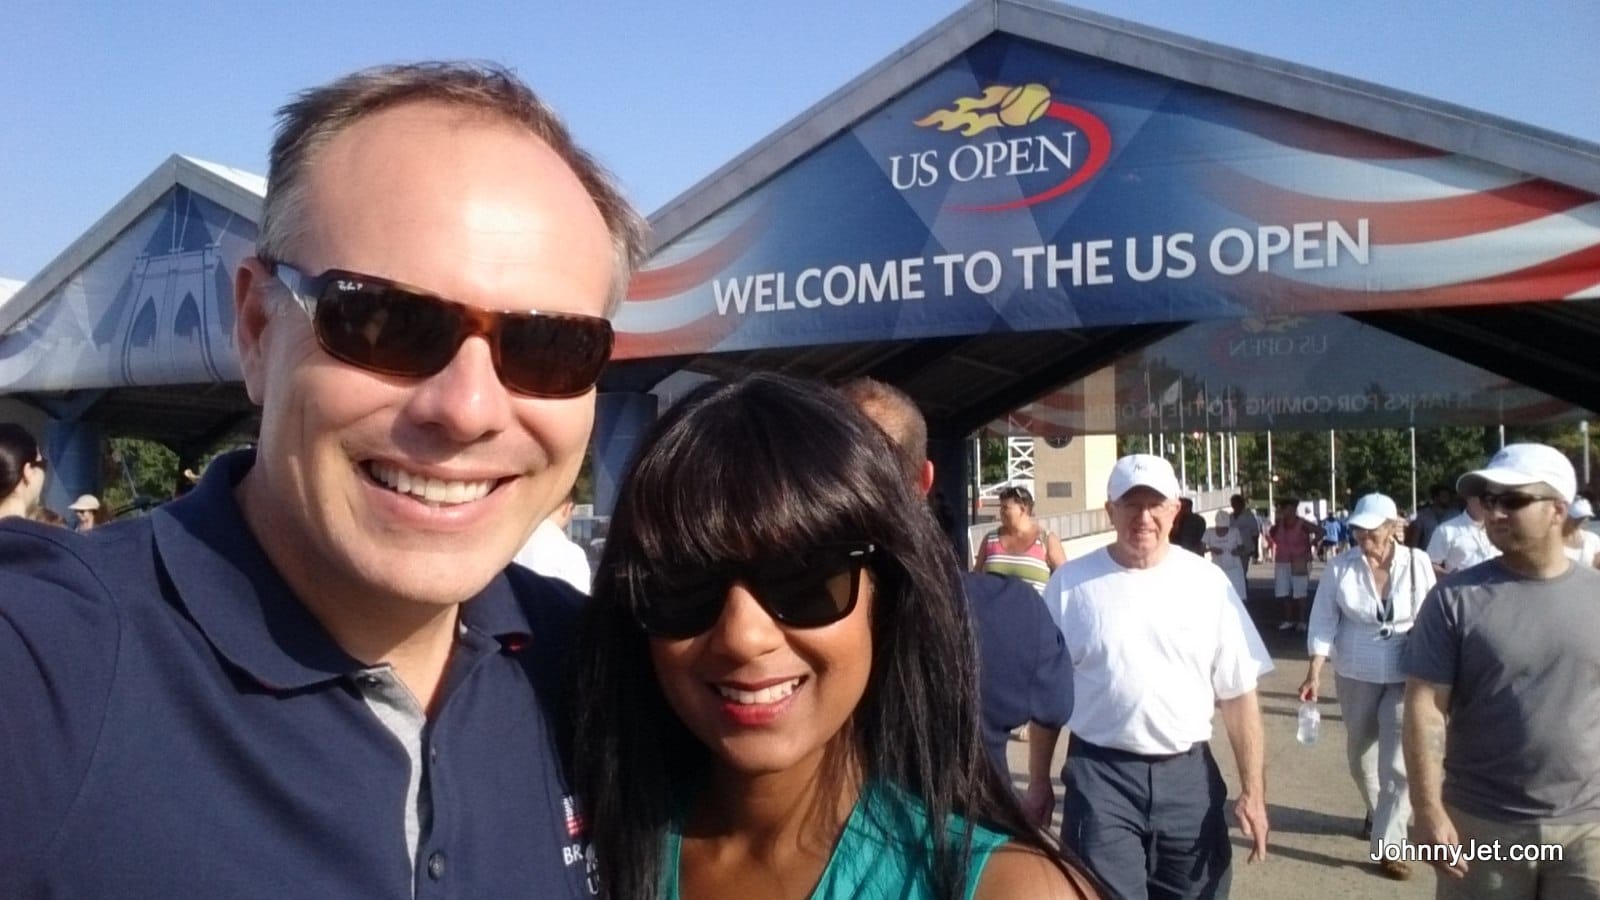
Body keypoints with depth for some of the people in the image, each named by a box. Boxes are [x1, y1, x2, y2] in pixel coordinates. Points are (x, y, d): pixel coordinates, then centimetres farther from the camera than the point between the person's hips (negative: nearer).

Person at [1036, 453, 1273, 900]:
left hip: (1188, 774, 2)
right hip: (1100, 775, -2)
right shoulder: (1070, 582, -3)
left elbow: (1239, 694, 3)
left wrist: (1253, 790, 0)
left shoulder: (1208, 582, 0)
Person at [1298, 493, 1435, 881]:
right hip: (1355, 674, 2)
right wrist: (1314, 673, -11)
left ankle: (1387, 846, 3)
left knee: (1398, 762, -5)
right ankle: (1376, 813, 44)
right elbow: (1323, 621, -5)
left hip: (1406, 676, -1)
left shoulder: (1417, 563, -8)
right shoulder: (1340, 566, -8)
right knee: (1360, 754, 17)